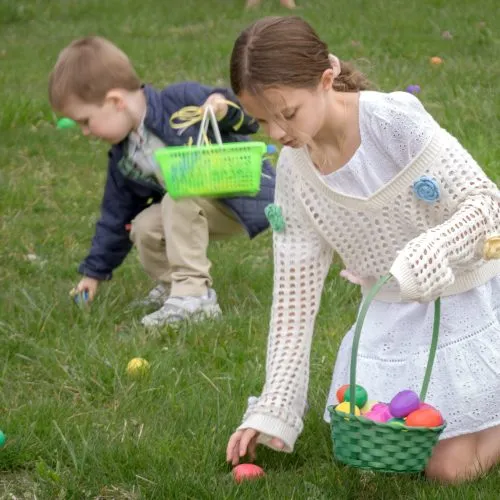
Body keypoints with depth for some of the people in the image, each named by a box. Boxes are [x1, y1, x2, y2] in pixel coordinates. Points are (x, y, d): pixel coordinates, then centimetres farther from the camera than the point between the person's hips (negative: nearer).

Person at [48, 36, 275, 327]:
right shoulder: (122, 159, 5)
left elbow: (251, 118, -15)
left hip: (245, 192, -8)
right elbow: (116, 215, 16)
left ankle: (194, 296, -27)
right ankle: (174, 286, 10)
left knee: (180, 198, -30)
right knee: (144, 227, -12)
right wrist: (96, 270, 19)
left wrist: (227, 109, -38)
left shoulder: (183, 100, -19)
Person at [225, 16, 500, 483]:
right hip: (392, 317, 5)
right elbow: (294, 293, -2)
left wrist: (432, 252, -42)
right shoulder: (293, 172, -6)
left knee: (449, 466, -10)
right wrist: (273, 409, -6)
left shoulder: (394, 118, -22)